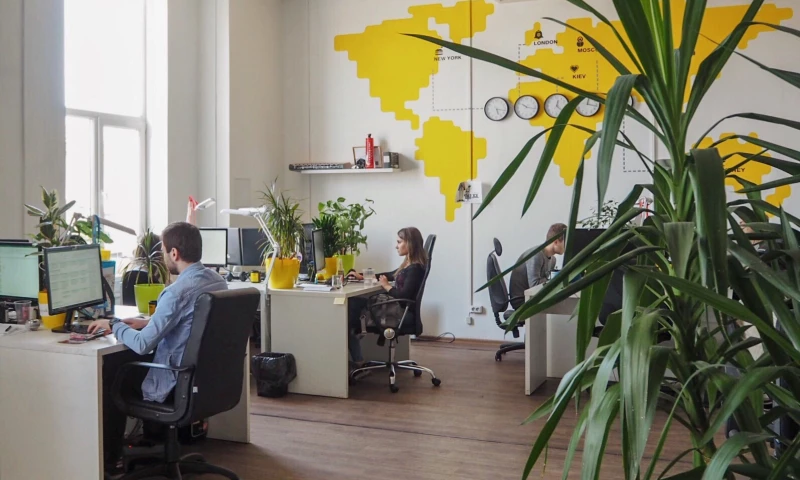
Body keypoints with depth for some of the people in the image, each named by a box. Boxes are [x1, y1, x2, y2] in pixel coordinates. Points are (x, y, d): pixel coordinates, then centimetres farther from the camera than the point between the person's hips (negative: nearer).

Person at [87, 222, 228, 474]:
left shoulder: (177, 291, -26)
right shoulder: (218, 281, 1)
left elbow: (142, 345, -23)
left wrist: (114, 325, -5)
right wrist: (148, 323, 12)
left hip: (180, 384, -8)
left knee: (111, 369, 14)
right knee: (125, 359, 26)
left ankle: (109, 458, 27)